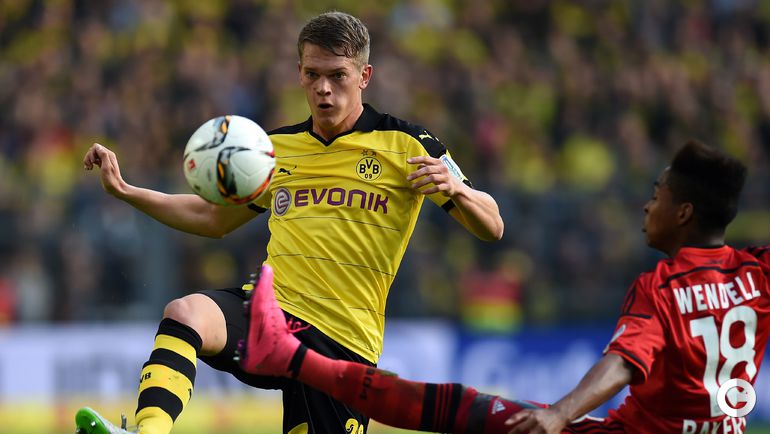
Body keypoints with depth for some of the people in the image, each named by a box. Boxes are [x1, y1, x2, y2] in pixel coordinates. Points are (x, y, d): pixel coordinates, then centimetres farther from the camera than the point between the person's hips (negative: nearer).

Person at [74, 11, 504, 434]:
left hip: (343, 338, -2)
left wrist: (456, 189, -23)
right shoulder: (277, 149, 16)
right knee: (185, 313, -30)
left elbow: (491, 228, -1)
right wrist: (126, 191, 19)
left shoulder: (406, 144, 2)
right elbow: (213, 218, 31)